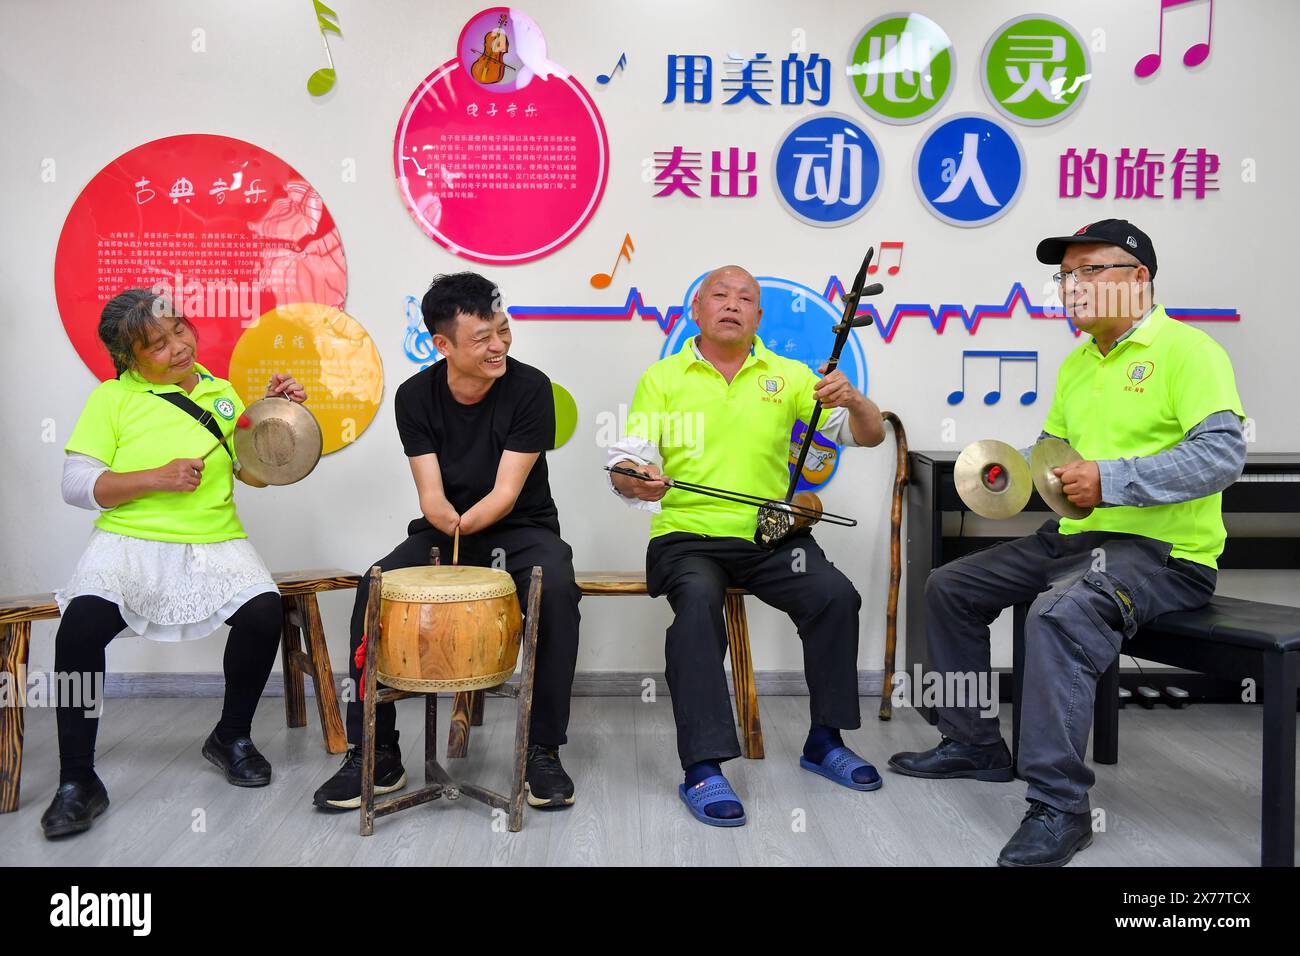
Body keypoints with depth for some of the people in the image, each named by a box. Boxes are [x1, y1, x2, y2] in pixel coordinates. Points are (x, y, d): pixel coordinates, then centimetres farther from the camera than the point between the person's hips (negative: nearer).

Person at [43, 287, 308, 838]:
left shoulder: (220, 392, 15)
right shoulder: (112, 399, 4)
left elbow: (255, 473, 15)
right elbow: (76, 485, -3)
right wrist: (156, 478, -14)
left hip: (214, 543, 2)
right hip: (128, 543, -2)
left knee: (263, 612, -26)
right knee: (81, 624, -29)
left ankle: (232, 736, 3)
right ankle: (77, 781, -10)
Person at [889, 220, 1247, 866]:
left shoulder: (1187, 350, -10)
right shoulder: (1077, 362, 17)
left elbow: (1223, 453, -22)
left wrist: (1112, 479, -27)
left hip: (1162, 551, -9)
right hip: (1073, 536, 9)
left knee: (1060, 613, -37)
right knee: (950, 588, 9)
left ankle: (1058, 807, -26)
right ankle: (973, 744, 21)